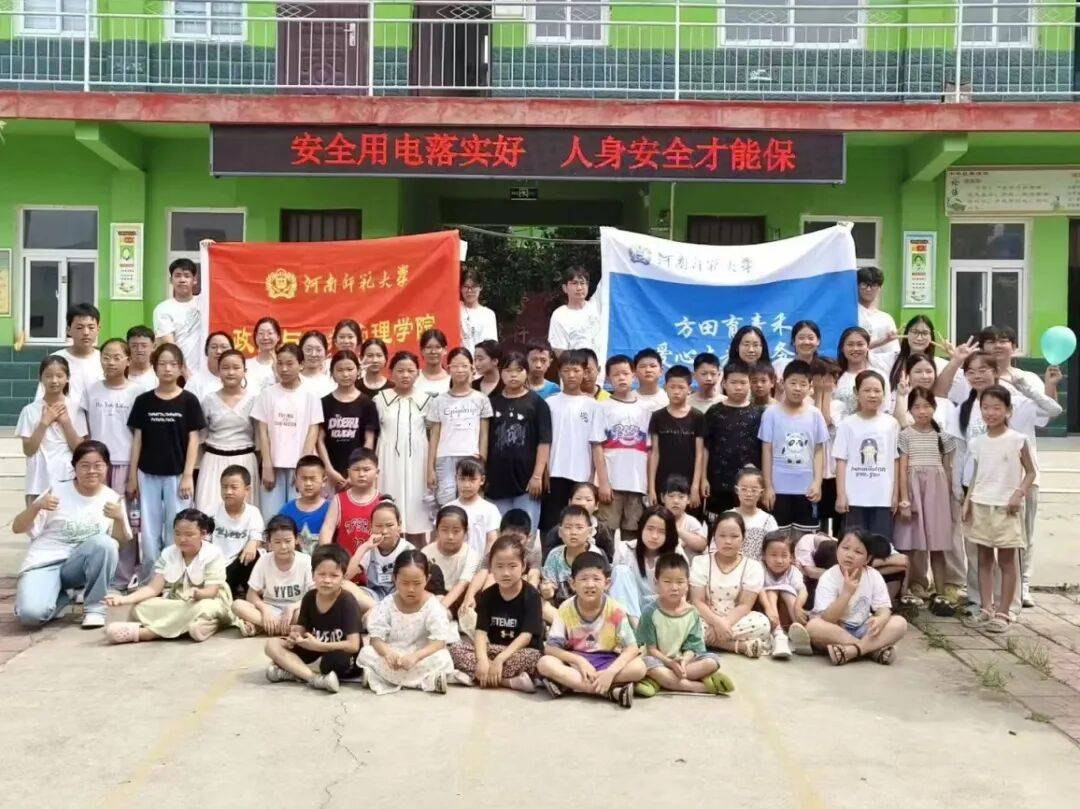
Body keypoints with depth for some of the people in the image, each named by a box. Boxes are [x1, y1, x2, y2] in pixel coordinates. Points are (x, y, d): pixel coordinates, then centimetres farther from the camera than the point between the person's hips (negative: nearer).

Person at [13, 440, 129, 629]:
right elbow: (17, 528, -3)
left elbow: (121, 545, -3)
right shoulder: (57, 492, -5)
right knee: (31, 614, -29)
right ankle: (62, 598, 7)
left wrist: (120, 519, -22)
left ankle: (94, 608, -14)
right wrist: (36, 506, -22)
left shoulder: (113, 499, -1)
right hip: (44, 564, -1)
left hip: (78, 566, 1)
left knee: (104, 543, -32)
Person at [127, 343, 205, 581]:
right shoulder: (143, 400, 4)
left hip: (177, 475, -2)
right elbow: (137, 439, 7)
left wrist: (188, 476, -9)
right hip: (148, 474, 2)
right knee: (149, 532, 6)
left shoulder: (188, 401, -1)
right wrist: (132, 476, 4)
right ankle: (149, 581, 16)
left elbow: (193, 439, -3)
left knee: (176, 530, 2)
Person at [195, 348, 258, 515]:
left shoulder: (253, 399, 0)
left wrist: (263, 466, 4)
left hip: (244, 462, -1)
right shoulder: (209, 400, 2)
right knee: (208, 512, -4)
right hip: (214, 462, 1)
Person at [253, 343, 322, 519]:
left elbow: (313, 432, -1)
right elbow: (263, 432, 3)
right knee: (271, 516, 0)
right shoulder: (268, 393, 4)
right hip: (274, 464, 1)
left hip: (300, 465, -1)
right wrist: (267, 466, -4)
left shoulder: (310, 395, 2)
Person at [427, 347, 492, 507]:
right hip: (445, 460, 1)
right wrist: (430, 468, 2)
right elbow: (434, 436, 9)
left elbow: (484, 435, 7)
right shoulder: (440, 401, 9)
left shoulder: (481, 399, 8)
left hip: (472, 460, 0)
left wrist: (482, 464, 0)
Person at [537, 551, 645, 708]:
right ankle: (611, 690, -32)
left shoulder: (615, 610, -13)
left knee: (639, 667, -29)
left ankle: (567, 683, -27)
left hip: (607, 661, 0)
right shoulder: (566, 609, -10)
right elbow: (550, 647, -13)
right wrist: (580, 661, -27)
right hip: (575, 660, 1)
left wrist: (611, 671, -33)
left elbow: (632, 648, -17)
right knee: (544, 663, -30)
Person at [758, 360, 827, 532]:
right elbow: (767, 451, -3)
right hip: (779, 488, -2)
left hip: (806, 488, 2)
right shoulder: (771, 413, -4)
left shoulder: (815, 415, 2)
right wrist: (768, 486, -6)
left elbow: (819, 451, 5)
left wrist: (817, 483, -4)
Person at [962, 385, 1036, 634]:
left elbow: (1030, 472, -2)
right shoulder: (977, 442, 6)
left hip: (1007, 507, -4)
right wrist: (967, 501, 2)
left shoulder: (1018, 440, -5)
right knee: (984, 559, 9)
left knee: (1007, 560, 2)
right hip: (980, 506, 4)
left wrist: (1019, 494, -16)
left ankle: (1003, 612, 6)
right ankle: (986, 608, 15)